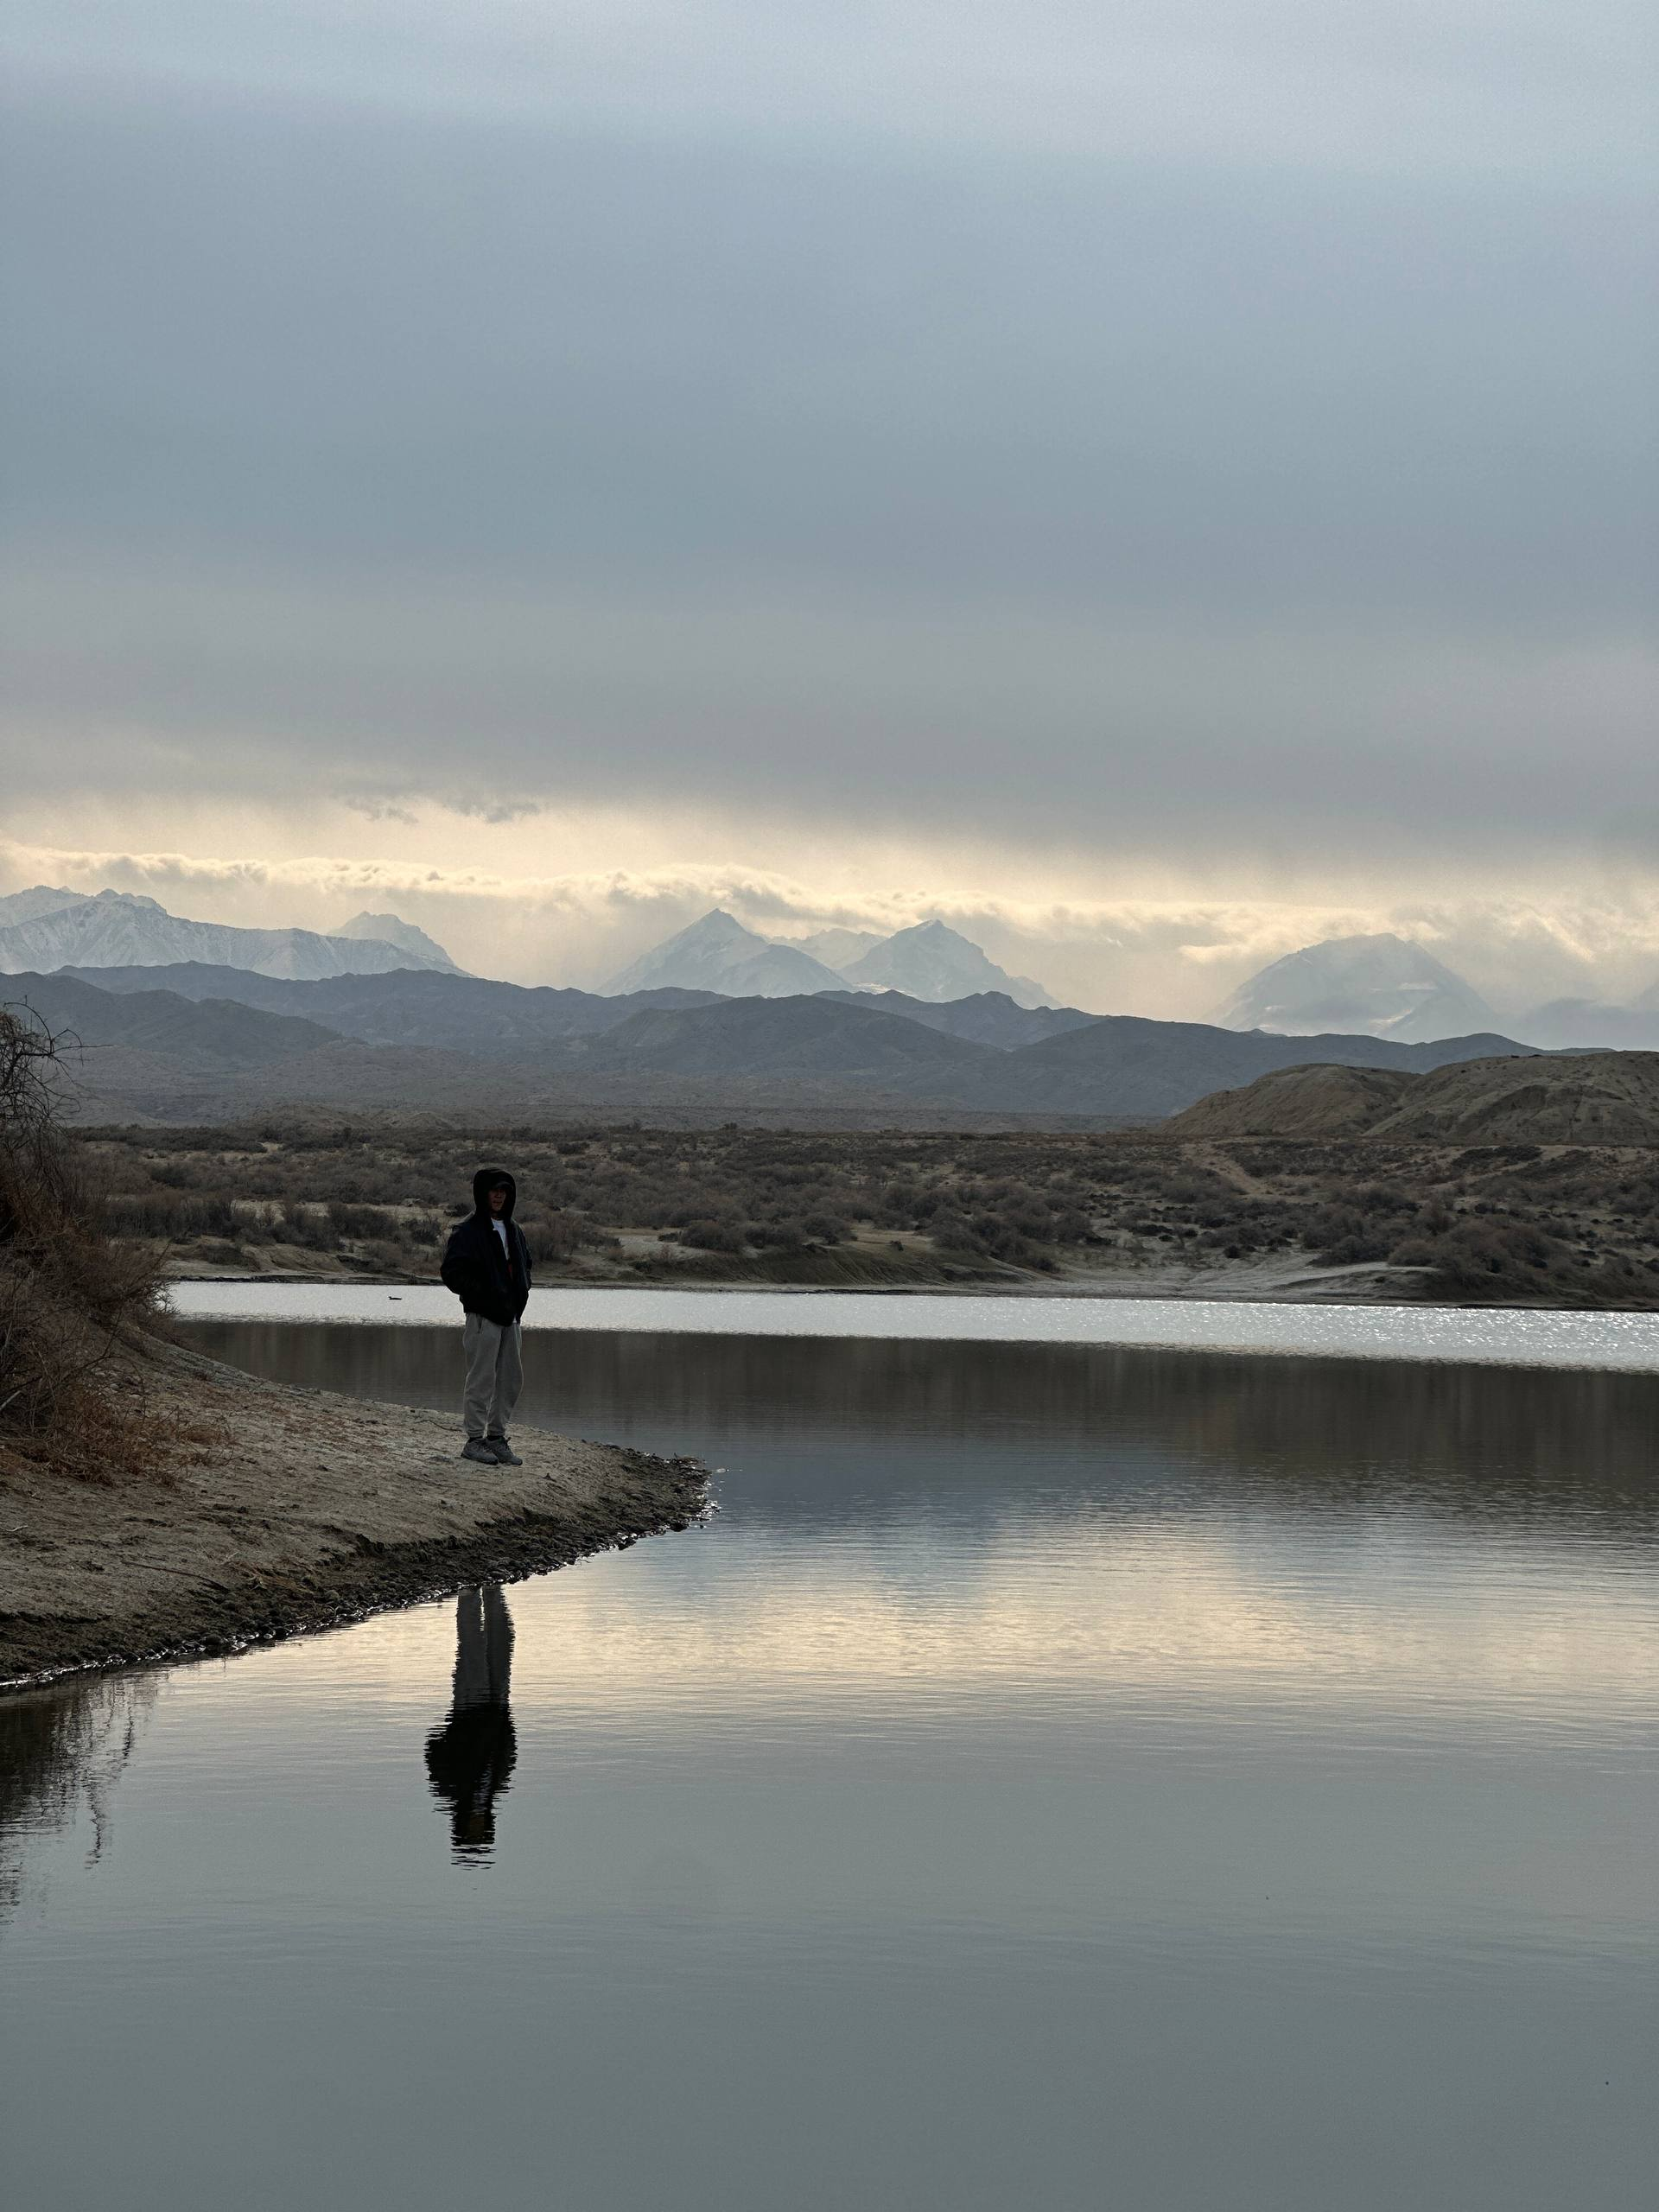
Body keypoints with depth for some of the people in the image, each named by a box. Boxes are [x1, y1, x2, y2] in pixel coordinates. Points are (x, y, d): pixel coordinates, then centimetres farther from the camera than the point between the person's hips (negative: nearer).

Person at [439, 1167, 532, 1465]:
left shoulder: (513, 1230, 15)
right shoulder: (467, 1231, -8)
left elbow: (524, 1264, 29)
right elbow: (452, 1272, -13)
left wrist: (521, 1290, 11)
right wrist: (482, 1293, -18)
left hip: (510, 1315, 8)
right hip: (482, 1316, -8)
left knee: (511, 1379, 11)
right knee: (481, 1379, -7)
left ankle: (496, 1437, 19)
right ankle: (474, 1439, -1)